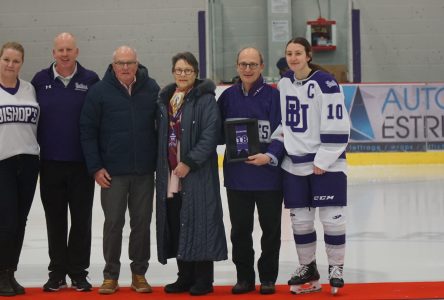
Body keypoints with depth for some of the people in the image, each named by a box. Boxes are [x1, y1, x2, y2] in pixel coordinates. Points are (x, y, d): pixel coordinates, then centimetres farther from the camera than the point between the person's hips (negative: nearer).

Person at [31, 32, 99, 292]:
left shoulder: (90, 80, -1)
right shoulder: (41, 80, 3)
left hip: (82, 162, -1)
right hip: (50, 162, 1)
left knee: (82, 219, 5)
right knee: (55, 219, 8)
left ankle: (78, 271, 15)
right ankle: (57, 272, 17)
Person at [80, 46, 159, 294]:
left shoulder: (151, 89, 1)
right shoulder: (100, 91, -3)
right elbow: (88, 131, -2)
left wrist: (161, 161, 4)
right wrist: (96, 168, -6)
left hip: (145, 171, 2)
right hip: (113, 171, -1)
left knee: (142, 222, 8)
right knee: (113, 223, 3)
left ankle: (139, 273, 20)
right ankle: (111, 275, 14)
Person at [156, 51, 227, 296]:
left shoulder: (205, 99, -6)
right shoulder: (165, 99, 13)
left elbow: (210, 136, -14)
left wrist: (189, 162, -18)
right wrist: (161, 167, 10)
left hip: (198, 175, -6)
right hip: (170, 175, 6)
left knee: (199, 224, -3)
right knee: (176, 225, 9)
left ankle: (204, 278, 6)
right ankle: (185, 276, 20)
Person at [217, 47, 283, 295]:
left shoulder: (274, 96, -6)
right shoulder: (228, 96, 5)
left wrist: (269, 156, -21)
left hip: (269, 175, -3)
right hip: (237, 175, 3)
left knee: (271, 228, 8)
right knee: (240, 229, 10)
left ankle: (268, 277, 20)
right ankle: (244, 277, 22)